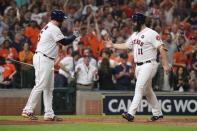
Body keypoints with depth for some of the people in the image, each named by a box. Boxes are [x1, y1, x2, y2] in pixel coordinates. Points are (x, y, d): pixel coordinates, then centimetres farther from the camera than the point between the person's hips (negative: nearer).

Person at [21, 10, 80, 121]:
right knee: (40, 86, -12)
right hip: (43, 59, -11)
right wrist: (74, 35, 2)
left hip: (47, 60, 11)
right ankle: (28, 110, -11)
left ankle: (49, 114, 11)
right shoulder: (54, 29, -12)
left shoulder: (47, 27, 18)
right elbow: (64, 42, -14)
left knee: (49, 88, 10)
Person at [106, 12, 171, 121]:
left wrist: (165, 64, -21)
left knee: (139, 87, -17)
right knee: (147, 90, 15)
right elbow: (126, 45, 25)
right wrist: (113, 45, 19)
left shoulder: (151, 33, -13)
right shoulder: (135, 34, 14)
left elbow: (161, 48, -17)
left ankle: (131, 113, -25)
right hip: (138, 66, 9)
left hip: (148, 65, -9)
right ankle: (157, 113, 25)